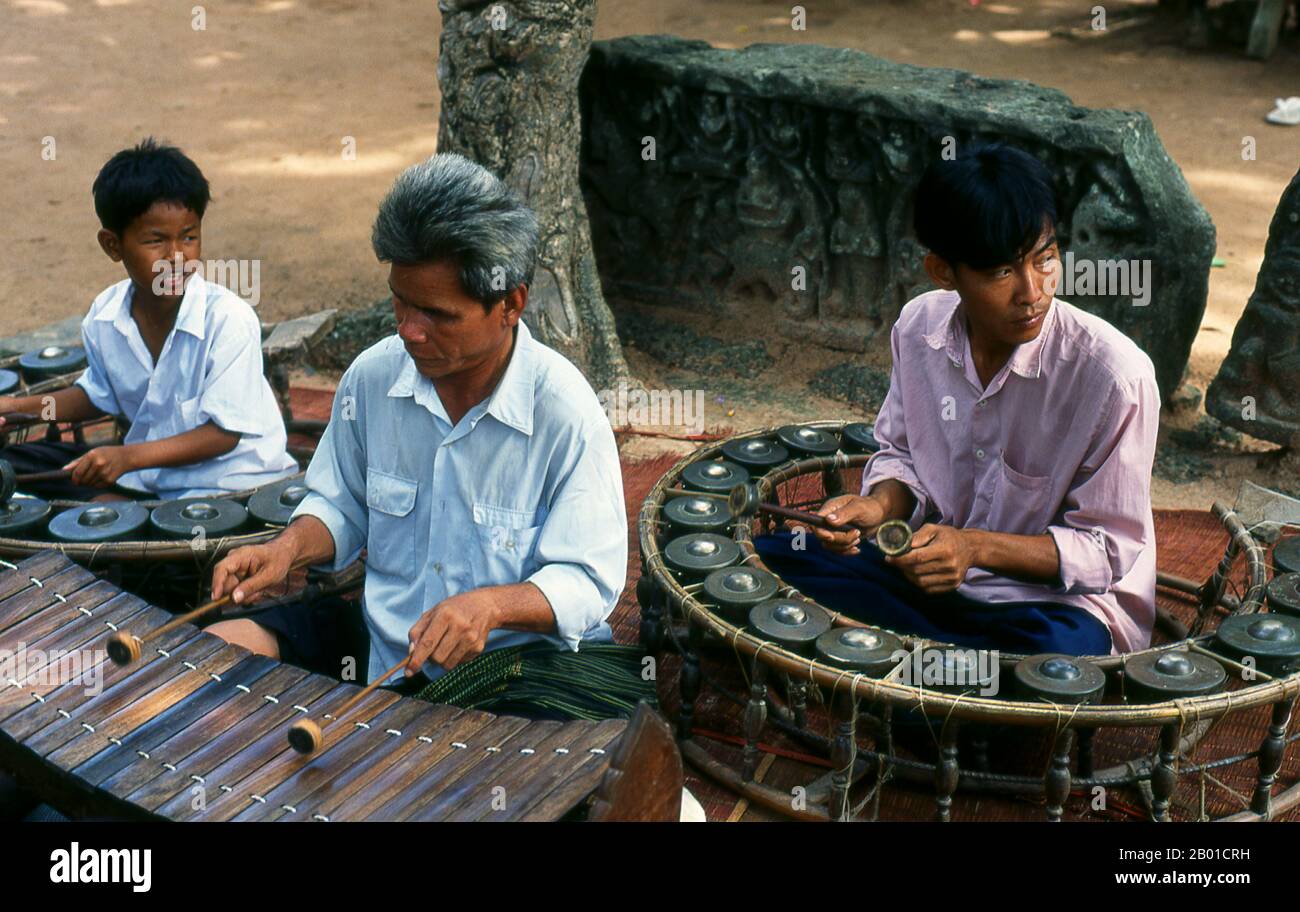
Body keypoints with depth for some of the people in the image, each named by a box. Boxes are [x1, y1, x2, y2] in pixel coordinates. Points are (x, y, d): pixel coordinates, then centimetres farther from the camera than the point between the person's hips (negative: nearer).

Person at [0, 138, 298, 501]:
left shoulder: (229, 319, -24)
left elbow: (223, 433, -20)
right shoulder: (103, 318, -6)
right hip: (147, 470, 6)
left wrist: (129, 456, -30)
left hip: (226, 480, -6)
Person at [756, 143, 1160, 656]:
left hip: (1062, 602, -5)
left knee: (1062, 650, -40)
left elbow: (1110, 549, -13)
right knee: (767, 558, -12)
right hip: (932, 572, 5)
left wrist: (976, 547, -26)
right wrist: (882, 504, -12)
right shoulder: (919, 327, -5)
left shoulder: (1114, 375, -21)